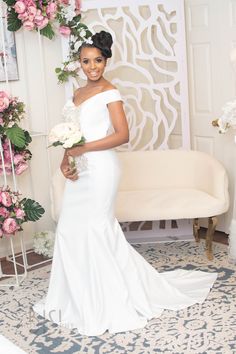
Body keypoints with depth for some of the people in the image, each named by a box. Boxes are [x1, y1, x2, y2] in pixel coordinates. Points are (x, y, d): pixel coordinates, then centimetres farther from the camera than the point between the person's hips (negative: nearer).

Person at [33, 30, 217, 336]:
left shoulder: (109, 92, -7)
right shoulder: (78, 93, 15)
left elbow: (122, 135, -15)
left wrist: (82, 149, -18)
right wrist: (65, 160, 0)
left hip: (100, 169, -8)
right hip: (81, 171, 8)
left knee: (95, 229, -3)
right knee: (70, 229, 9)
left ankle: (108, 304, 13)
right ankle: (79, 298, 25)